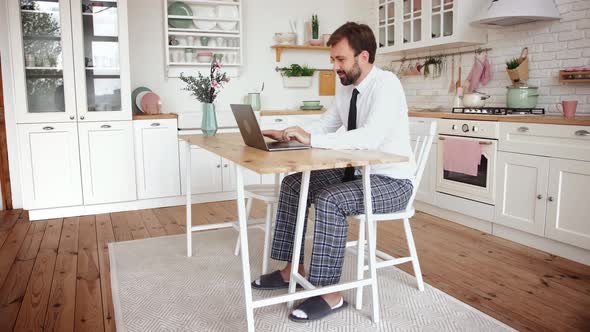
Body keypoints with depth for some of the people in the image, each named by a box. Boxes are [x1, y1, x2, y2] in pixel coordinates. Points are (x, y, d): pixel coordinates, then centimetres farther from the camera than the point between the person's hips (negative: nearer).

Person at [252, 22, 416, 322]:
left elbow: (370, 137, -36)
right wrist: (287, 134, -5)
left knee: (328, 200, -31)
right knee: (293, 184, 1)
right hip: (357, 172, 9)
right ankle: (293, 269, 9)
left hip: (391, 182, -8)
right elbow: (325, 125, 12)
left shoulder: (386, 84, -21)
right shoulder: (345, 87, 5)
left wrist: (311, 139, -33)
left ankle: (330, 294, -16)